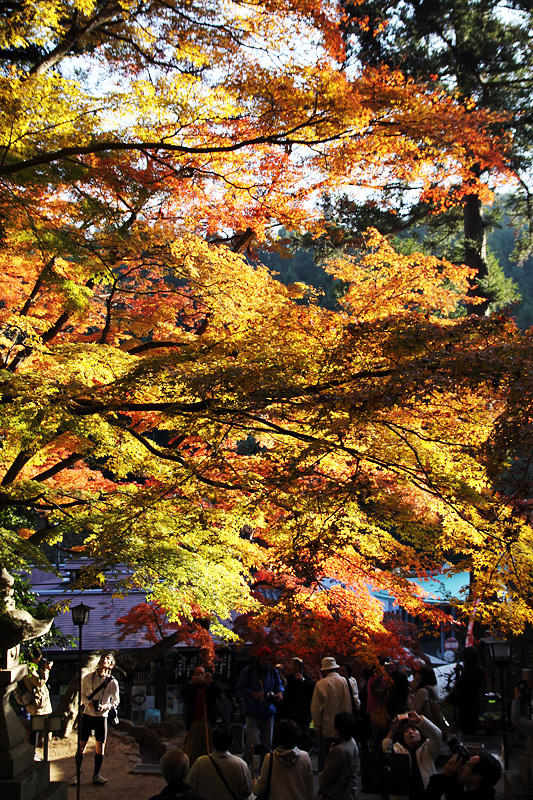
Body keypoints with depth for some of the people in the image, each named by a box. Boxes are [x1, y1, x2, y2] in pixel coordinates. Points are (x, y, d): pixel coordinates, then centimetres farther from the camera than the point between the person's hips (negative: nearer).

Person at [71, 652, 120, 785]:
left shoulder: (112, 682, -1)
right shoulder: (88, 678, 2)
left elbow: (116, 700, 5)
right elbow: (82, 694, 8)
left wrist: (106, 706, -14)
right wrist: (88, 702, -11)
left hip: (101, 716, 0)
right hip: (87, 714, 0)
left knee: (100, 747, 0)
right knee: (81, 745, 1)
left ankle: (96, 775, 13)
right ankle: (77, 774, 14)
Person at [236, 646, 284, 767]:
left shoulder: (273, 672, 11)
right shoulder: (248, 671, -1)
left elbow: (279, 685, 19)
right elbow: (240, 689, -3)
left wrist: (280, 692, -4)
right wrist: (252, 694, -19)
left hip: (268, 712, 4)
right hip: (252, 713, -4)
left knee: (267, 743, 7)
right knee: (252, 742, -13)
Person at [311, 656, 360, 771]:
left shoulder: (321, 684, -10)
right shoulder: (349, 682, -2)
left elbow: (316, 709, -7)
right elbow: (356, 704, 4)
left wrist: (317, 728, 3)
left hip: (327, 731, -3)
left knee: (324, 762, 6)